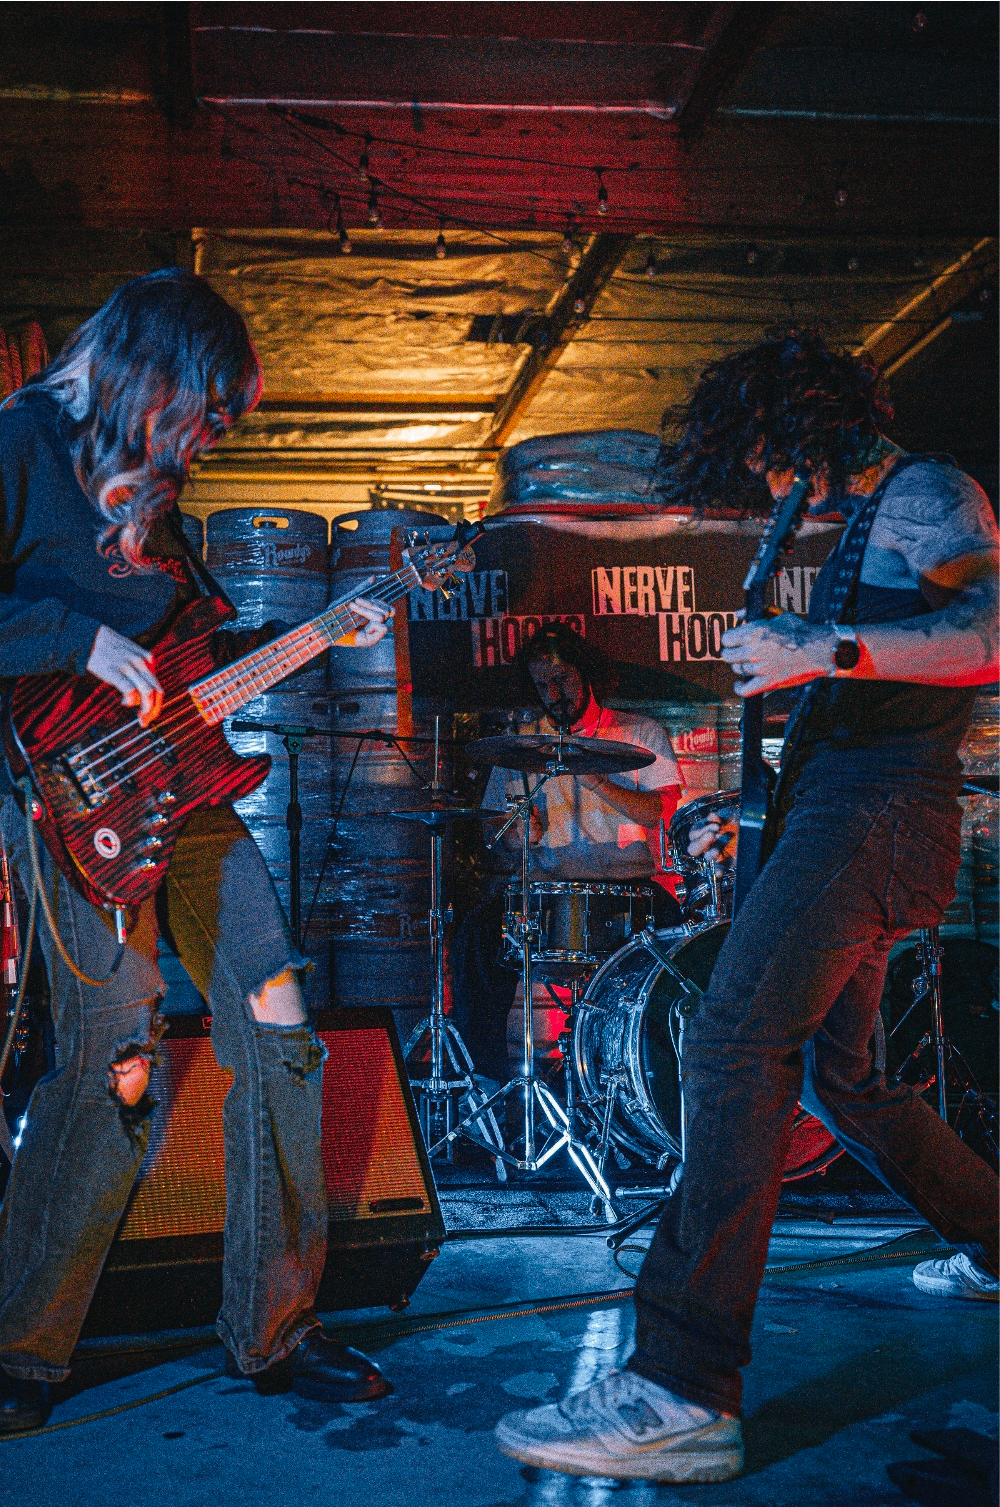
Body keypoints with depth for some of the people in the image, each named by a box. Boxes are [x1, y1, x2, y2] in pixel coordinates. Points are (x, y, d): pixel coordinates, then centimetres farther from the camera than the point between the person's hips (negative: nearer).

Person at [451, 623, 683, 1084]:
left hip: (623, 879, -2)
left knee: (672, 925, -32)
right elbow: (492, 824, 14)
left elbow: (661, 809, -6)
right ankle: (490, 1079, -16)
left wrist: (599, 782, -21)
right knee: (476, 934, -26)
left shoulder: (641, 734, 8)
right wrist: (519, 829, -10)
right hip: (538, 879, 2)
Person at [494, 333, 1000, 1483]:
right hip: (834, 811, 11)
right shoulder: (862, 521, 26)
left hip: (874, 812, -11)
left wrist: (825, 651, -27)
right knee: (833, 1077, 19)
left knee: (735, 1044, -24)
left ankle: (681, 1395, -29)